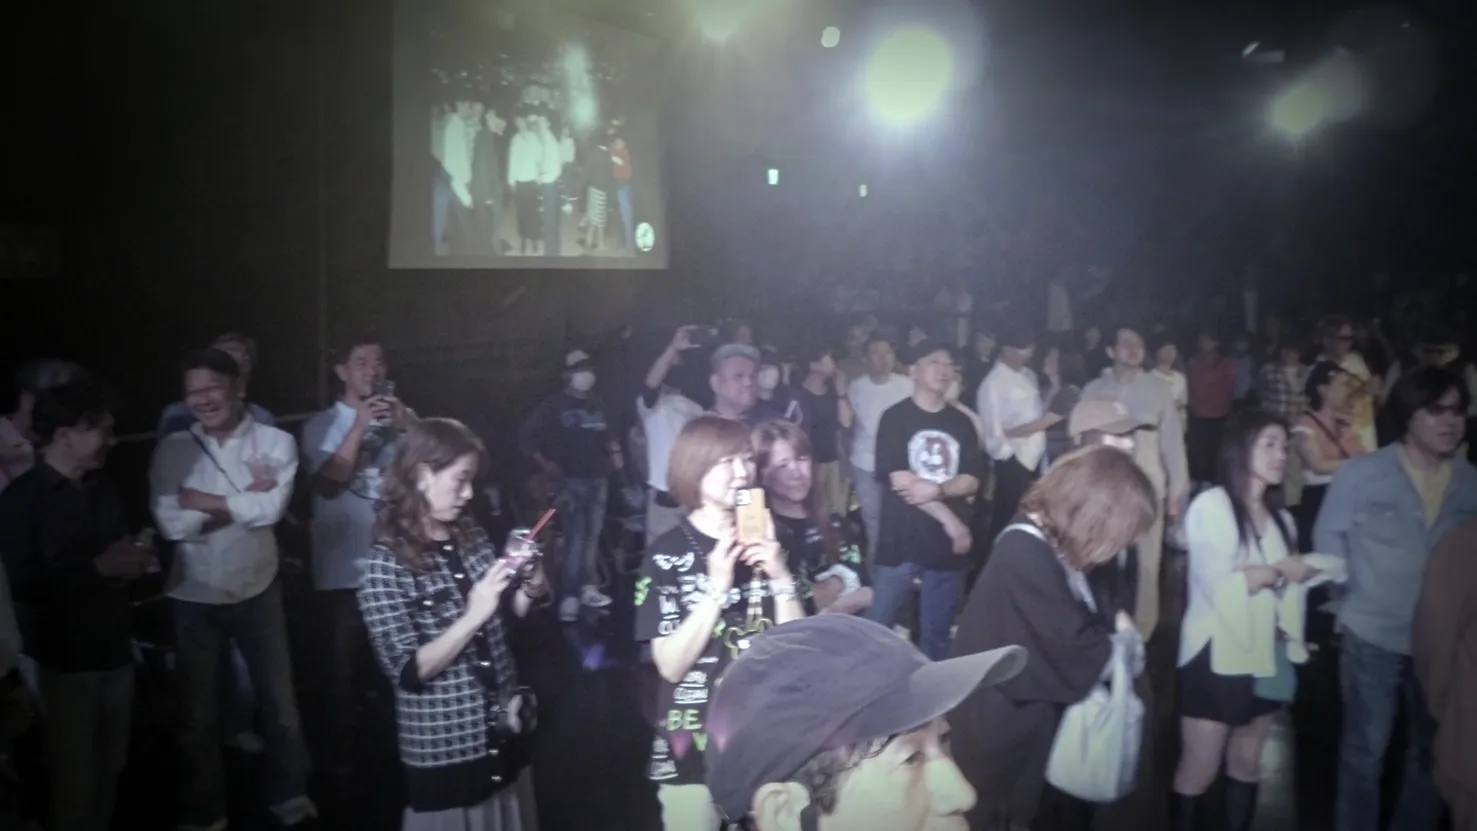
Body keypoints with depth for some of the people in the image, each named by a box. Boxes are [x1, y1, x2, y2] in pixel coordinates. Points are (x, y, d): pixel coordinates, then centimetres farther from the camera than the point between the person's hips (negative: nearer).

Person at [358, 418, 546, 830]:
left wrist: (531, 588, -6)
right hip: (443, 749, -6)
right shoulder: (386, 562, -15)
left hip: (504, 734, 6)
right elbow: (408, 672, -19)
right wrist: (473, 615, -27)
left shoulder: (471, 536, 1)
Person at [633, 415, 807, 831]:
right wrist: (717, 588, -22)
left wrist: (781, 577, -15)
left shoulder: (764, 544, 4)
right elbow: (671, 665, -14)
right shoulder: (666, 555, -8)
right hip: (695, 750, -3)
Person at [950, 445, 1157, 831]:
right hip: (1001, 732, -9)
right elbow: (1075, 658, -28)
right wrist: (1120, 644, -9)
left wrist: (1117, 615, -6)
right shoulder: (1027, 555, -29)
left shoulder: (1050, 546, 2)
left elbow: (1088, 598, 15)